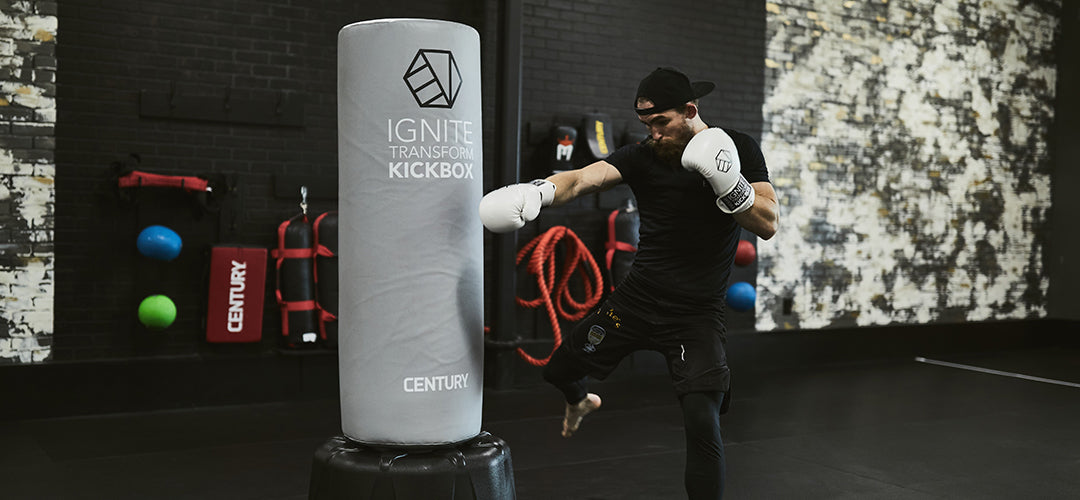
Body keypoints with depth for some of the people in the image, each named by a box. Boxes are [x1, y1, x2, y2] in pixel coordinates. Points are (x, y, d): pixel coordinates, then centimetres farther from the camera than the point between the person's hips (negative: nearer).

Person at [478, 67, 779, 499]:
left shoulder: (738, 148, -5)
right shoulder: (642, 156, -4)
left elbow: (768, 225, -11)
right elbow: (583, 178, -20)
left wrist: (727, 184, -28)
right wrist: (537, 191, -40)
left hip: (697, 313, -3)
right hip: (636, 299, 3)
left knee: (702, 422, -19)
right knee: (559, 371, 14)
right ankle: (580, 402, 52)